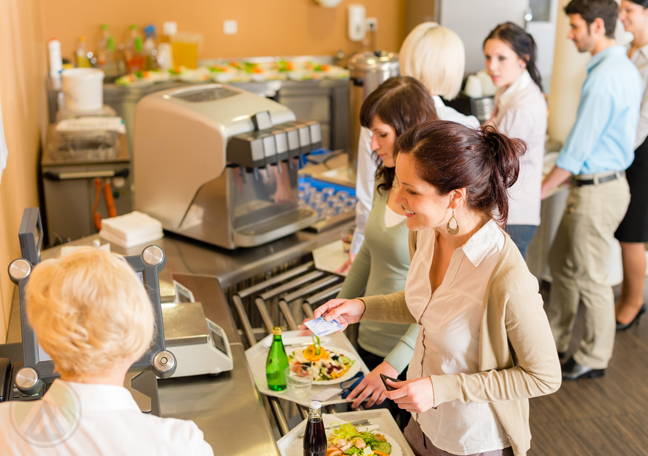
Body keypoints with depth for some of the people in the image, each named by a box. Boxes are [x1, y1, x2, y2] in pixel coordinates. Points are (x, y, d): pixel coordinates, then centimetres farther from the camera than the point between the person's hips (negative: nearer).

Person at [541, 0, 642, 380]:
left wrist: (540, 191, -10)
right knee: (562, 261, 20)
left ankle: (595, 359, 20)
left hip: (597, 191, -10)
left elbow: (578, 146, -20)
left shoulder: (604, 78, -22)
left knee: (590, 278, 4)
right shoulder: (625, 68, 9)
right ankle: (555, 338, 34)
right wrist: (576, 173, 18)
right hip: (609, 177, 10)